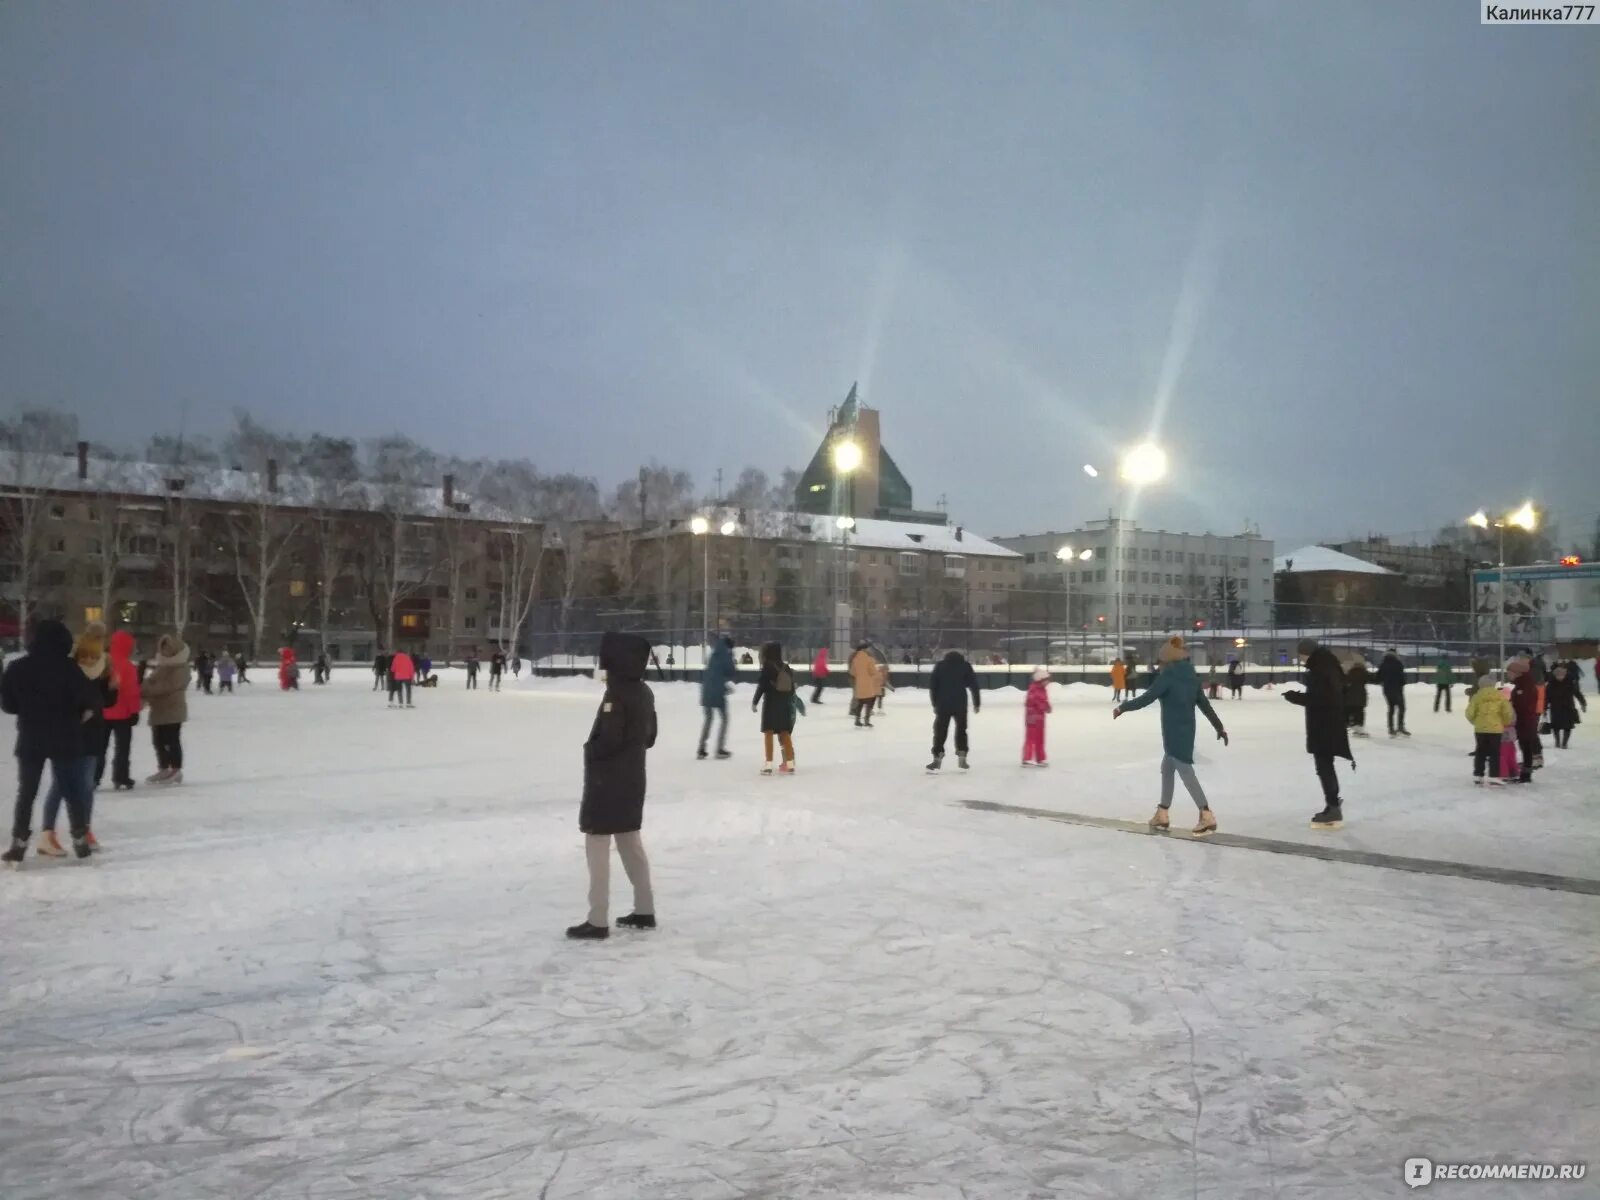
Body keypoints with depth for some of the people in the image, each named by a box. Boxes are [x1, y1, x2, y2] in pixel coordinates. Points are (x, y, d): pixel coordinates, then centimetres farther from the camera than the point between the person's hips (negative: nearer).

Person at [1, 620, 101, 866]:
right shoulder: (67, 667, -13)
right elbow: (90, 697, -16)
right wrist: (88, 710, 4)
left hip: (30, 740, 2)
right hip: (65, 739, -2)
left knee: (26, 792, 11)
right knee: (73, 790, 9)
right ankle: (80, 839, 13)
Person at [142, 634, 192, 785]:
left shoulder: (181, 668, -11)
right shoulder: (161, 665, 18)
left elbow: (168, 686, -22)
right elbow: (150, 681, 12)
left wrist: (147, 691, -23)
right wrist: (146, 695, -9)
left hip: (173, 710, -9)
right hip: (158, 709, 9)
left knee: (172, 740, -7)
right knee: (158, 740, 13)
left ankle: (176, 770, -1)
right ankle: (163, 769, 23)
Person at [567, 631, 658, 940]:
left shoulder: (616, 694, -21)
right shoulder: (644, 692, 7)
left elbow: (608, 739, -24)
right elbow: (649, 736, 13)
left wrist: (590, 751, -6)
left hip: (608, 780, -9)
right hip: (633, 777, 9)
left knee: (597, 846, -1)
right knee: (630, 843, 19)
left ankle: (598, 921, 2)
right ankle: (644, 911, 25)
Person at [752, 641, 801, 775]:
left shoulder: (767, 667, -10)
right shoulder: (786, 667, 6)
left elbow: (761, 687, -11)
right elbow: (792, 687, 8)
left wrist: (755, 702, -2)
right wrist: (794, 701, 20)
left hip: (771, 703, -5)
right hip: (785, 703, 5)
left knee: (768, 733, 1)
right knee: (785, 733, 11)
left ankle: (768, 765, -2)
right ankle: (790, 764, 12)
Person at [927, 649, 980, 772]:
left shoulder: (940, 665, 9)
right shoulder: (966, 665, 6)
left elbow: (932, 685, 5)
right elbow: (974, 685, 1)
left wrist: (935, 703, 9)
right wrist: (977, 703, 6)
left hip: (943, 704, 0)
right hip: (960, 704, 0)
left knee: (940, 731, 4)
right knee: (961, 729, 14)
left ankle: (937, 759, -3)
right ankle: (962, 758, 9)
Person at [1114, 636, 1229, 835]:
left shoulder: (1168, 675, -13)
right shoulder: (1191, 675, 10)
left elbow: (1147, 699, -16)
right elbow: (1204, 704, 13)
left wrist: (1123, 707, -6)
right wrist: (1219, 726, 20)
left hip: (1174, 730, -9)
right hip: (1186, 728, 9)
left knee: (1185, 771, -8)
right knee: (1167, 768, 17)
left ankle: (1207, 817, -13)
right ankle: (1162, 815, 24)